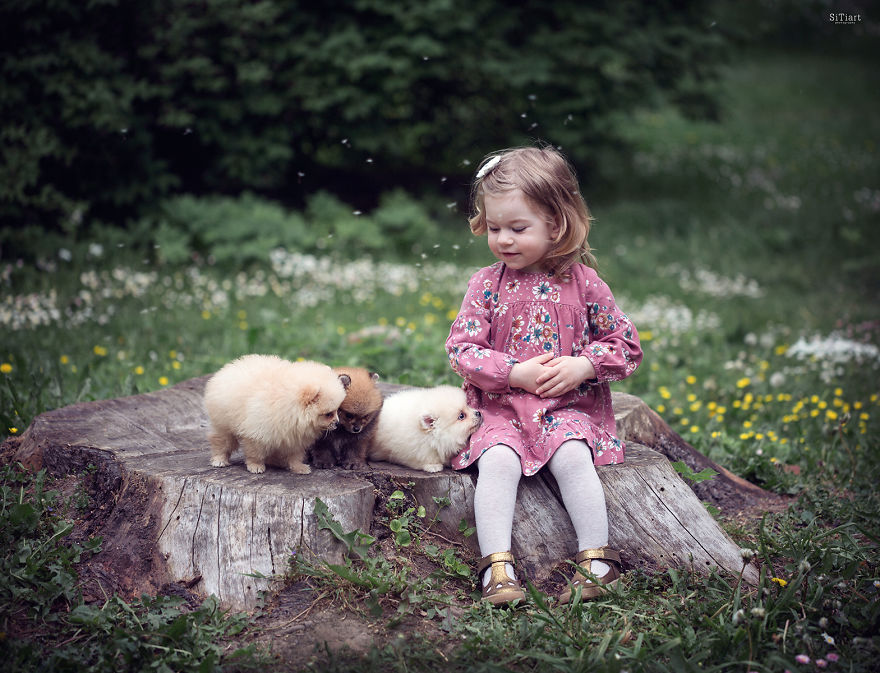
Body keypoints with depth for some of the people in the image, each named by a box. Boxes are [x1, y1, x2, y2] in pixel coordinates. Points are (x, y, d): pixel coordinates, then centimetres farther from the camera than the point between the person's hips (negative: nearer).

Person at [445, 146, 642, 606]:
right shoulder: (486, 284, 2)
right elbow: (461, 348, -3)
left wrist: (582, 366, -12)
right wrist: (516, 373, -15)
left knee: (572, 456, -28)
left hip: (569, 406, 0)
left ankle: (596, 559, -18)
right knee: (498, 461, -27)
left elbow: (626, 344, 6)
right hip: (499, 408, 1)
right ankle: (497, 566, -26)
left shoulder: (582, 283, 1)